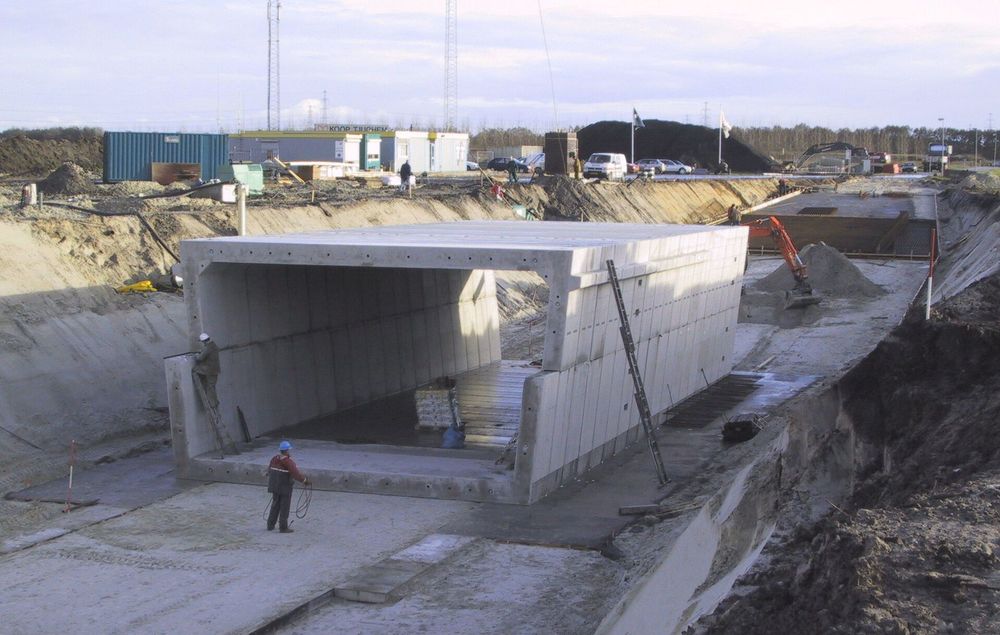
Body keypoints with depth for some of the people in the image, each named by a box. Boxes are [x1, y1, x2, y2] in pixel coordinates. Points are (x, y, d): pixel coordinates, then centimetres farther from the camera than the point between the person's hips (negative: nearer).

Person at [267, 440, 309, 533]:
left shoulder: (274, 458, 2)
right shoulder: (288, 461, -20)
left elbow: (269, 469, 16)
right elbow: (295, 472, -25)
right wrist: (304, 480, -18)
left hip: (274, 485, 7)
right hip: (285, 486, -7)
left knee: (275, 505, 17)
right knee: (284, 507, 2)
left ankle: (270, 525, 20)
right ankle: (283, 527, 6)